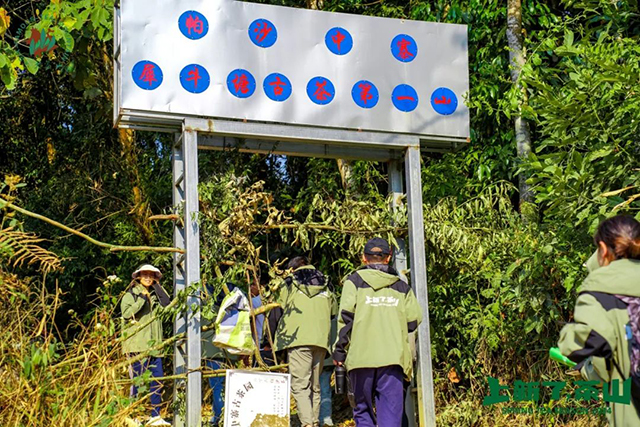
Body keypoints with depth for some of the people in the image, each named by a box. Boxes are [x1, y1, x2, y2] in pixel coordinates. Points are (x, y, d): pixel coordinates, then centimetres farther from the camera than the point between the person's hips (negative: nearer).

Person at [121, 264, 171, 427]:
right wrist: (142, 299, -15)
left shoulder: (155, 295, 20)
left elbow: (167, 304, 2)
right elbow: (126, 313, -12)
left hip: (154, 344, 6)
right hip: (137, 344, -6)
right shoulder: (131, 294, 3)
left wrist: (157, 287, 1)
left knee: (157, 380, 4)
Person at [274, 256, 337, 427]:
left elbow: (277, 311, 12)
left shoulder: (290, 283, 11)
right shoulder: (326, 286, 22)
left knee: (299, 384, -9)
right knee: (314, 385, 15)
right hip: (322, 340, 5)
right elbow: (333, 314, 23)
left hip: (298, 339, -4)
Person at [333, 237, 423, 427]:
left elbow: (346, 316, -4)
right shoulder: (402, 287, 13)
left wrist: (340, 350, 1)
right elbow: (414, 319, 8)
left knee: (363, 408, 11)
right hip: (393, 357, 1)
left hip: (361, 355, -1)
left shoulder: (355, 281, 6)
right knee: (391, 410, -1)